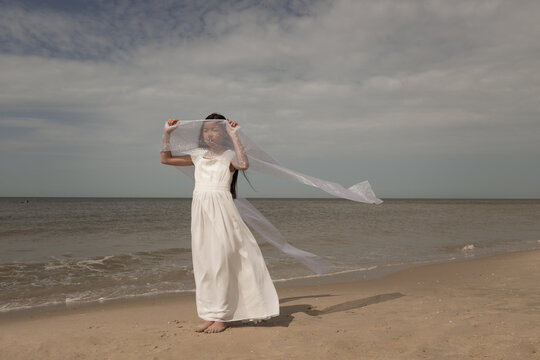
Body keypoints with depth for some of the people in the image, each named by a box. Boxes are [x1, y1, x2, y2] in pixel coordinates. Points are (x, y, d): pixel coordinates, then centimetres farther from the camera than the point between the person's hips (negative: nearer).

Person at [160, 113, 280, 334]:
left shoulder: (229, 155, 1)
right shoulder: (198, 156, 16)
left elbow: (243, 164, -23)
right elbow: (166, 159, 21)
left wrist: (234, 136, -22)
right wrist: (166, 134, 13)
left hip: (221, 210, -5)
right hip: (200, 210, 6)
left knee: (220, 262, -3)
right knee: (202, 264, 7)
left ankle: (221, 316, 7)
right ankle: (209, 315, 17)